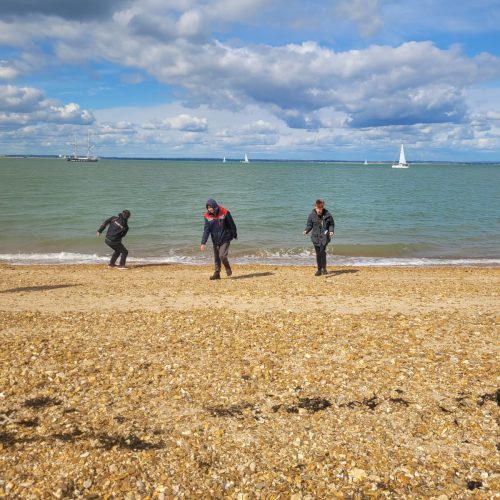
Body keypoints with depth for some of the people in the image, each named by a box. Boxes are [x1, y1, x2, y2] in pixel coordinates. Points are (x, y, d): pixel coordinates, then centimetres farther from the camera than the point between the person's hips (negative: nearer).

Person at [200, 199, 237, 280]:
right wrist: (203, 243, -14)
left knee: (222, 255, -14)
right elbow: (206, 230, -7)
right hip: (215, 240, 4)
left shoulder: (224, 213, -15)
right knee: (216, 257, 8)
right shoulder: (207, 216, -6)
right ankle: (217, 273, 21)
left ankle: (228, 268, 14)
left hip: (225, 239, -4)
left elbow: (232, 225, -2)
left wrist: (234, 235, 9)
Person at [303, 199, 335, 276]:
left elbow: (332, 224, 8)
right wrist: (306, 230, -12)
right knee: (318, 253, 7)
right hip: (316, 237, 2)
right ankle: (319, 270, 18)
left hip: (324, 236, -2)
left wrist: (331, 231, -10)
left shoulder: (327, 215, -3)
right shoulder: (312, 215, -1)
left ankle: (324, 268, -6)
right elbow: (309, 225, 7)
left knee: (322, 251, -19)